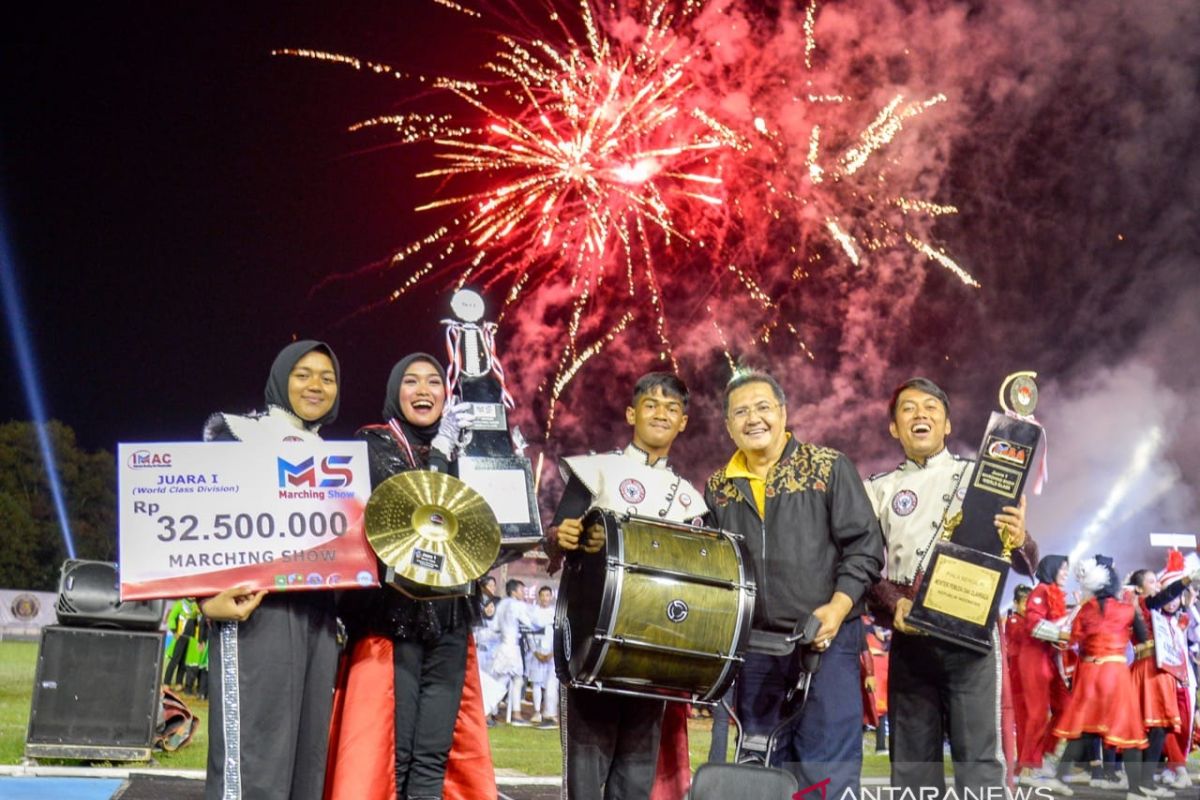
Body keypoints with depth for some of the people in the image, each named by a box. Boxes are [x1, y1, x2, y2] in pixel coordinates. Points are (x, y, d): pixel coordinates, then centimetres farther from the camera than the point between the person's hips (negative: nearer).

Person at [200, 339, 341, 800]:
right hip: (257, 609, -6)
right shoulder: (236, 433, 5)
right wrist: (210, 597, -18)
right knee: (253, 763, -14)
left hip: (317, 614, 7)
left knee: (308, 758, 4)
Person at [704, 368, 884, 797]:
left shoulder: (829, 468, -1)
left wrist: (838, 607, -17)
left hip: (826, 641, -4)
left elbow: (864, 545, -4)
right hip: (755, 646, 4)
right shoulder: (718, 488, 10)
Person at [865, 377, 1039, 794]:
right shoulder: (880, 489, 13)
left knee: (978, 758, -6)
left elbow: (1026, 566, 6)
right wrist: (893, 604, -14)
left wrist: (1019, 542, -18)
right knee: (913, 763, 5)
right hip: (909, 640, 2)